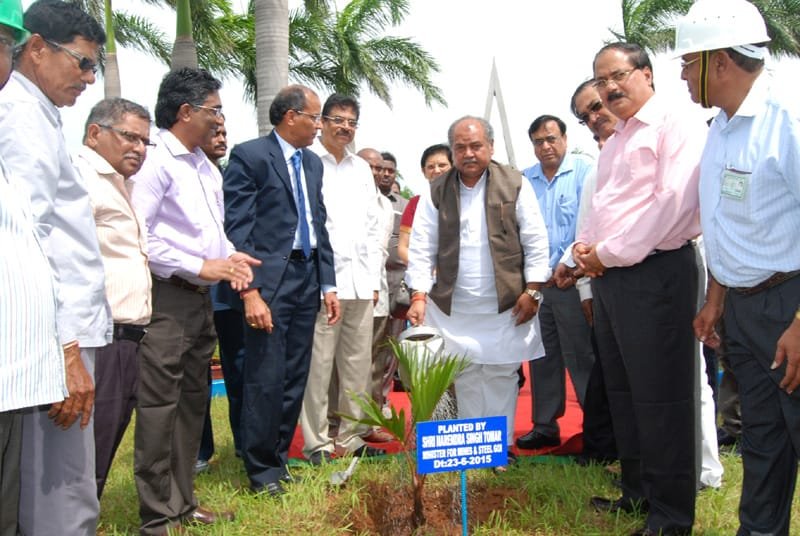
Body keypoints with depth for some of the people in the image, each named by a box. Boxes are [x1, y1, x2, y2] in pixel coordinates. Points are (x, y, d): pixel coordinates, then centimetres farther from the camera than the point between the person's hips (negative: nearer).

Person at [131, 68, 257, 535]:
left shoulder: (207, 167, 16)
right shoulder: (156, 160, -11)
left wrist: (230, 254, 3)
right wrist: (200, 267, -18)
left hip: (201, 296, 9)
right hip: (167, 297, -9)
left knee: (193, 400, 14)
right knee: (159, 404, -4)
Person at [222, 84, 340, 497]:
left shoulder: (312, 162, 16)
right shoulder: (249, 156, -6)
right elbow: (238, 228, -11)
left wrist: (328, 284, 12)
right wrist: (250, 291, -18)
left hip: (307, 279, 7)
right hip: (269, 281, -7)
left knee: (295, 381, 11)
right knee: (266, 381, -2)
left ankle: (279, 460, 24)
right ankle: (261, 470, 13)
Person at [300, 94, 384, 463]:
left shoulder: (361, 168, 18)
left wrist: (374, 278, 13)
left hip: (360, 281, 6)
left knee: (358, 363, 8)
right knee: (318, 364, -3)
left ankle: (351, 436, 18)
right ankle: (317, 442, 7)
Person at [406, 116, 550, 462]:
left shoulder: (515, 185, 0)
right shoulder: (436, 192, 3)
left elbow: (535, 242, 0)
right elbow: (422, 248, 1)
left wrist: (532, 291, -4)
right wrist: (419, 295, -8)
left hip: (505, 305, -1)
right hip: (454, 307, 1)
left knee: (502, 377, 6)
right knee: (465, 380, 7)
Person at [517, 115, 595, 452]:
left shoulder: (583, 172, -1)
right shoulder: (524, 180, 11)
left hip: (571, 280, -5)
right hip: (535, 282, 5)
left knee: (581, 357, -3)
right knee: (541, 357, 10)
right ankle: (545, 426, 20)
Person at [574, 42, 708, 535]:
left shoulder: (677, 126, -7)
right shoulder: (615, 141, 20)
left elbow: (676, 200, -19)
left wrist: (611, 252, -15)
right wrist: (585, 245, 4)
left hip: (655, 272, -9)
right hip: (609, 274, 9)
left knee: (660, 397, -3)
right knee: (623, 391, 14)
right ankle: (638, 493, 28)